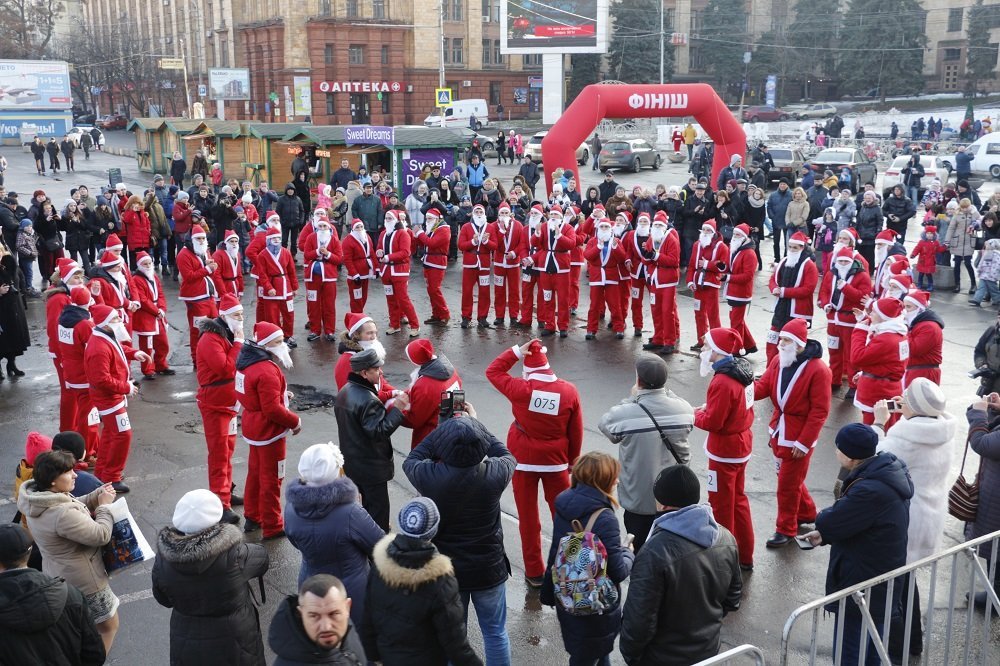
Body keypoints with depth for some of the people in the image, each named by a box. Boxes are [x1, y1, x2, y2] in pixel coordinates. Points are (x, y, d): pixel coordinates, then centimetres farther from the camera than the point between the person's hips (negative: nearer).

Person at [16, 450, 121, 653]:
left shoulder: (40, 498, -6)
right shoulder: (62, 513, -36)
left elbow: (76, 509, 9)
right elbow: (100, 535, -28)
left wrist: (97, 496, -5)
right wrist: (104, 505, -15)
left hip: (60, 575, 9)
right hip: (82, 581, -9)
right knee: (109, 625, 11)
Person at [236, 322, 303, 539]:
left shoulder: (247, 362, 3)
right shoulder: (267, 370, -27)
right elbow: (272, 409, -28)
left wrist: (281, 394, 7)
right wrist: (294, 421, -15)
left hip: (253, 427, 9)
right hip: (269, 431, -9)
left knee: (255, 472, 22)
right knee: (271, 479, 3)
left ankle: (252, 517, 36)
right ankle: (272, 527, 14)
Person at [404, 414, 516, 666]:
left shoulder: (429, 477, -24)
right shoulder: (495, 474, -22)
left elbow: (411, 460, 1)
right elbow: (507, 457, 3)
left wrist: (444, 427, 0)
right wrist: (476, 424, 11)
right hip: (489, 569, 0)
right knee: (495, 631, 19)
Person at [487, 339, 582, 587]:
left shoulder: (521, 390, -16)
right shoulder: (569, 391, -10)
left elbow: (493, 371, -1)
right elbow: (576, 431, -2)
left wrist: (517, 352, -6)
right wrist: (573, 459, 12)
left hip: (523, 461, -1)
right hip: (556, 461, 1)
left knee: (528, 517, 10)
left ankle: (534, 572, 18)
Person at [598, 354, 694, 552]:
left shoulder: (624, 414, -25)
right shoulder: (684, 409, -14)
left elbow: (604, 425, -3)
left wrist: (632, 399, 1)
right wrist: (665, 391, 5)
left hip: (638, 498, -3)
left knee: (639, 551, 13)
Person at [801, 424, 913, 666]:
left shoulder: (869, 491, -32)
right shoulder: (890, 471, -1)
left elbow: (827, 523, -24)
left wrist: (823, 515, -1)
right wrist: (825, 535, 0)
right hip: (882, 584, 10)